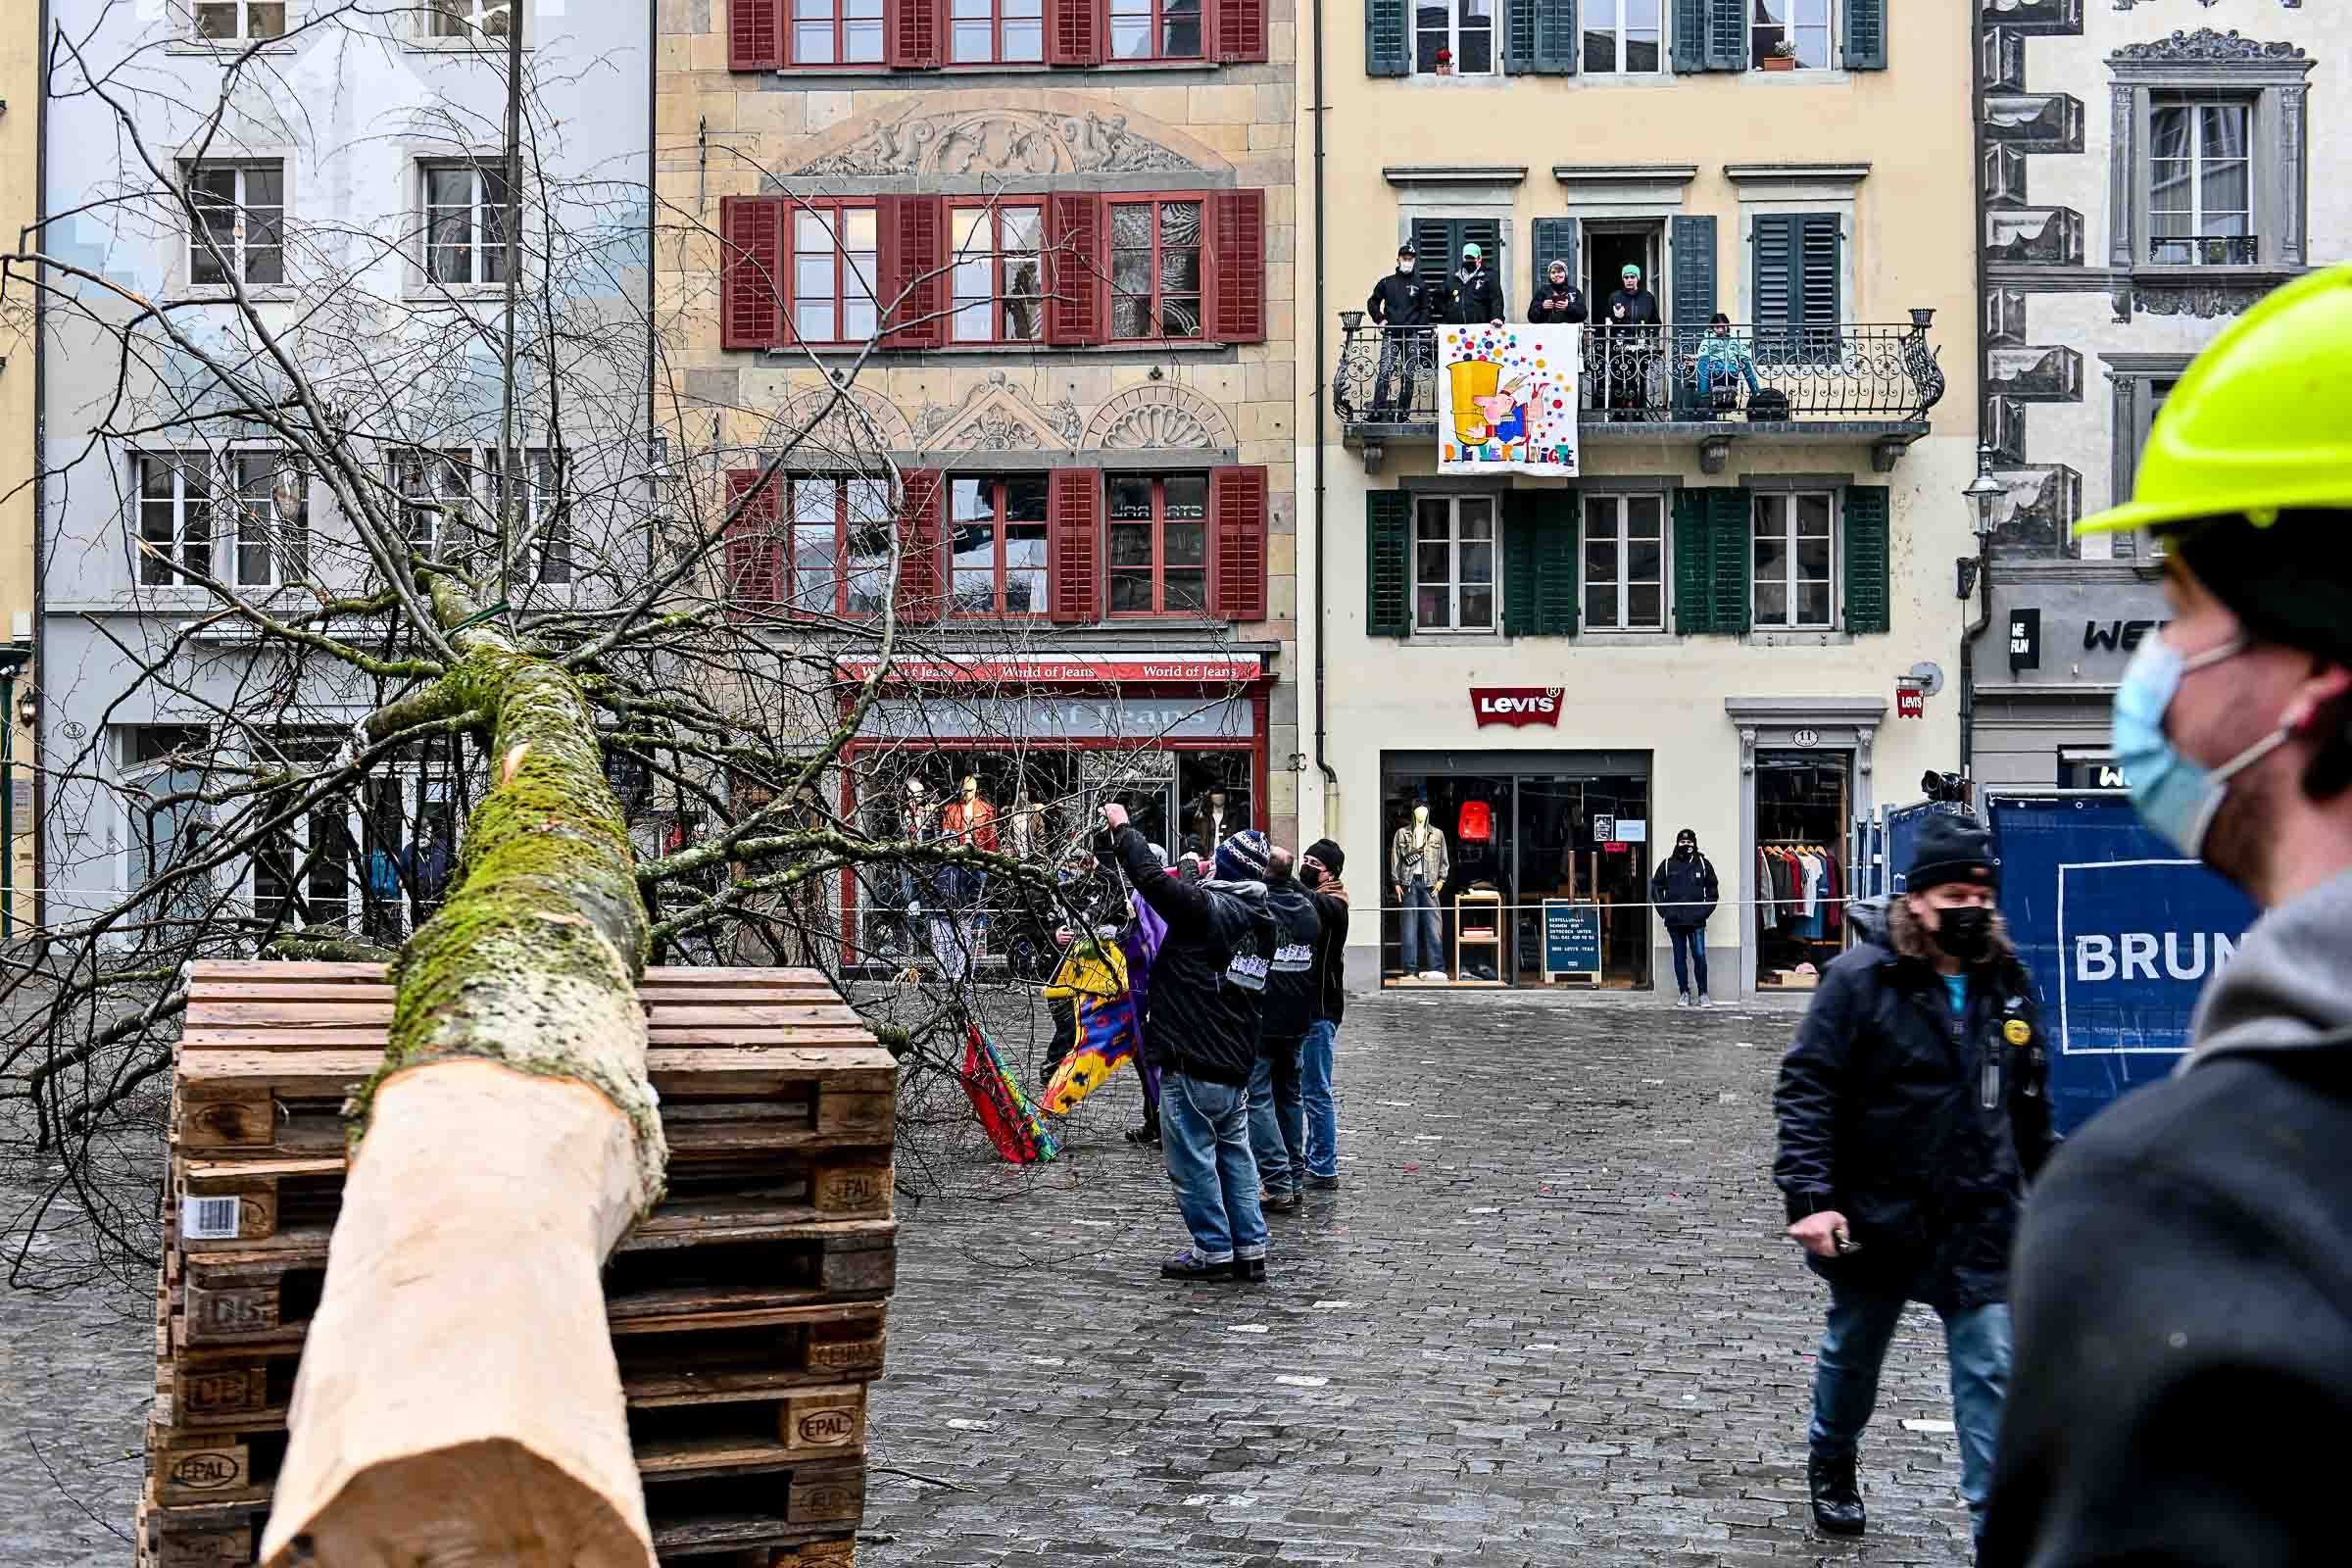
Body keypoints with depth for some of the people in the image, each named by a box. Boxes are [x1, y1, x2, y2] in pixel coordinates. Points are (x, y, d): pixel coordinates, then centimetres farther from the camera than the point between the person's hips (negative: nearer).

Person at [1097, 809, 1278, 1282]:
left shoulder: (1207, 906, -13)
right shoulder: (1261, 920, 11)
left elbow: (1149, 876, -17)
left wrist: (1122, 826, -3)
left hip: (1191, 1065, -8)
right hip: (1236, 1067, 8)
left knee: (1193, 1160, 2)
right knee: (1235, 1156, 15)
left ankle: (1213, 1251, 6)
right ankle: (1250, 1249, 17)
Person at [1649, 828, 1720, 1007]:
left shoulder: (1703, 864, 7)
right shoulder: (1668, 865, 8)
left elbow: (1713, 889, 13)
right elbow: (1656, 888, 15)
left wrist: (1706, 910, 2)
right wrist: (1663, 910, 4)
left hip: (1696, 920, -1)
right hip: (1675, 921, 1)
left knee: (1699, 956, -7)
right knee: (1680, 957, 5)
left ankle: (1703, 994, 2)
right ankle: (1684, 994, 12)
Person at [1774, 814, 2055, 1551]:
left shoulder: (2007, 983, 2)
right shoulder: (1861, 978, -13)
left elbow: (2030, 1104, 13)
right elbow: (1806, 1089, -15)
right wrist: (1810, 1198, -22)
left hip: (1981, 1222, 3)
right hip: (1876, 1218, -2)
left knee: (1993, 1372, -3)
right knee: (1853, 1354, 18)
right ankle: (1831, 1463, 45)